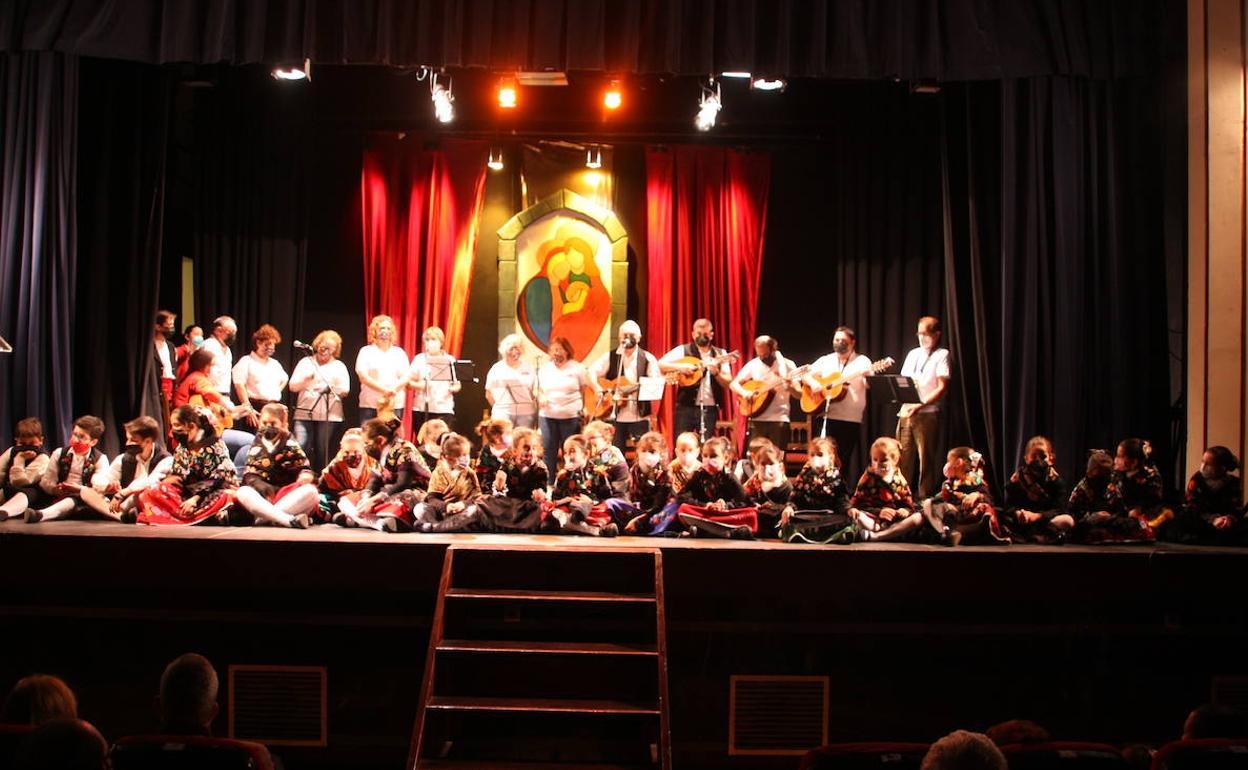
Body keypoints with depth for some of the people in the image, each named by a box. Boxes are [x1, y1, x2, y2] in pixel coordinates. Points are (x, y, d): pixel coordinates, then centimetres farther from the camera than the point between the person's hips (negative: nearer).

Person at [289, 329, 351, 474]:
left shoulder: (339, 366, 12)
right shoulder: (306, 362, 14)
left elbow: (345, 390, 0)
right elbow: (293, 386, 7)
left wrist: (328, 388, -16)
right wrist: (305, 379, -13)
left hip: (330, 416, 0)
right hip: (304, 414, 0)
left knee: (322, 454, -1)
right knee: (300, 449, -12)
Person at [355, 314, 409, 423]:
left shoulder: (399, 352, 14)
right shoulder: (366, 351, 7)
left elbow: (405, 377, 5)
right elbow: (363, 377, -5)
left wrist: (393, 390, -16)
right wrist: (384, 390, -17)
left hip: (395, 405, 2)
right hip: (370, 405, -2)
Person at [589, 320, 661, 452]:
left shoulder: (648, 358, 4)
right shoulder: (610, 357, 6)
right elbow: (592, 373, -2)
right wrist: (603, 392, -13)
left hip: (640, 415, -1)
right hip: (615, 415, 1)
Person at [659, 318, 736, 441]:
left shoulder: (720, 354, 8)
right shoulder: (683, 350, 3)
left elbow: (728, 383, 3)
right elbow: (660, 365, -3)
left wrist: (716, 373, -15)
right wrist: (680, 367, -16)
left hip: (710, 409, 1)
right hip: (686, 407, -1)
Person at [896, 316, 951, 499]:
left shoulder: (942, 355, 0)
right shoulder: (913, 354, 18)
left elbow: (942, 387, -9)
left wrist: (921, 404, -20)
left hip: (928, 414, -5)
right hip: (906, 413, 5)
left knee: (926, 461, -3)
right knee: (902, 459, 4)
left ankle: (925, 500, 1)